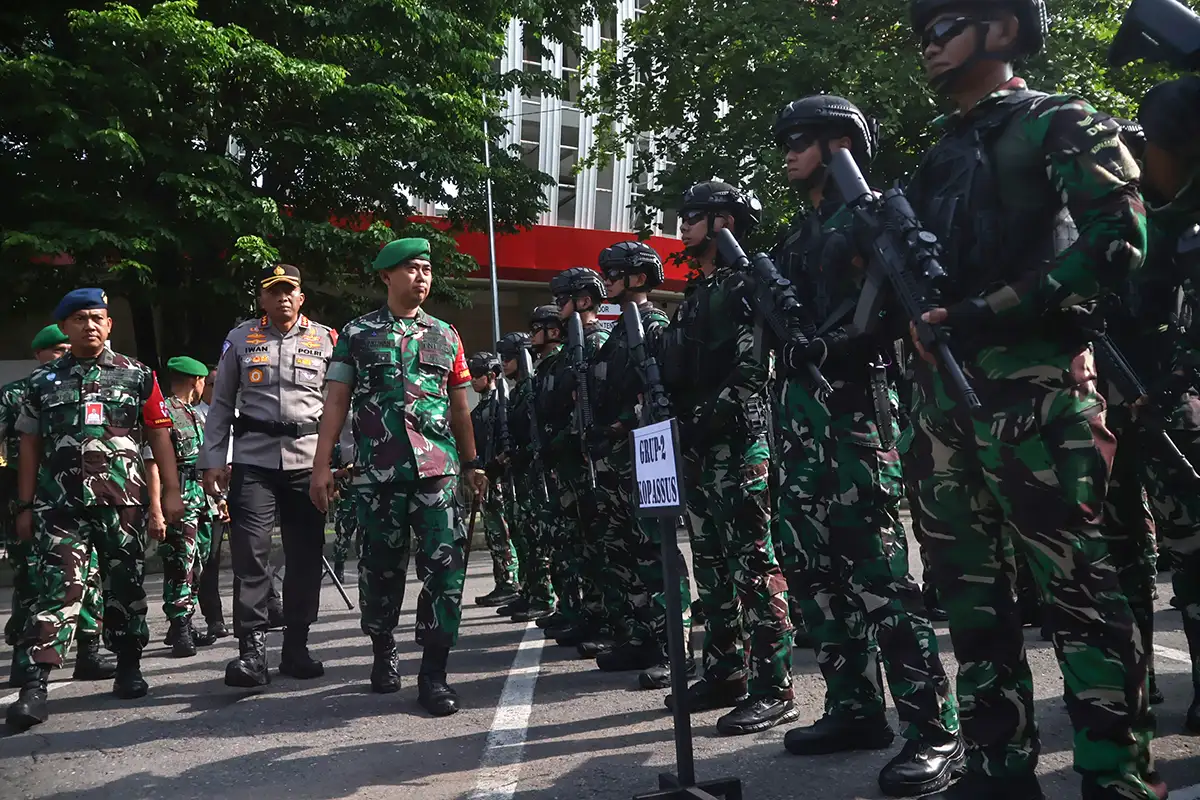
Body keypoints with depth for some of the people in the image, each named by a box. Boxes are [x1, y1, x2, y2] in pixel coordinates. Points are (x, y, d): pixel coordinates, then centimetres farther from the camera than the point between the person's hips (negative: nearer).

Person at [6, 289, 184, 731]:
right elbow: (30, 446, 12)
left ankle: (128, 667, 23)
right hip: (61, 503, 0)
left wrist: (171, 491, 0)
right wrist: (25, 506, 7)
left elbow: (159, 435, 7)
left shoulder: (137, 375, 8)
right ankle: (35, 686, -11)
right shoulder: (43, 381, 11)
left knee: (126, 583, 8)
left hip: (123, 500, 0)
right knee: (58, 587, -8)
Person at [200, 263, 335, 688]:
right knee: (249, 553, -9)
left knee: (306, 556, 6)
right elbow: (221, 403, 10)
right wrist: (213, 460, 3)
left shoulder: (325, 340, 8)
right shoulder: (240, 339, 9)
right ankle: (252, 651, -4)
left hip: (308, 460, 1)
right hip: (253, 459, -1)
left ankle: (296, 648, 18)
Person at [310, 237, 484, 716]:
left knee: (445, 566, -9)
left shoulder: (445, 334, 15)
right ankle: (383, 654, 29)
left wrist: (471, 464, 17)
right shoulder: (358, 333, 9)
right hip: (377, 471, -1)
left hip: (438, 467, 1)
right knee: (381, 567, 7)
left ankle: (434, 673, -3)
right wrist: (322, 466, -1)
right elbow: (336, 402, 6)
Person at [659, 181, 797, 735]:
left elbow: (751, 367, -16)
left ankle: (772, 689, -7)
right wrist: (678, 424, 8)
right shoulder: (695, 294, 24)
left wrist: (711, 414, -20)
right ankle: (725, 674, 21)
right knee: (712, 564, 12)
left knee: (753, 562, -10)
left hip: (738, 440, -10)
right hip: (698, 446, 10)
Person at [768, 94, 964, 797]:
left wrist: (835, 348, -24)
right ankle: (856, 710, 18)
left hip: (854, 406, -9)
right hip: (800, 410, 9)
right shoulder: (798, 236, 22)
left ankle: (936, 729, -6)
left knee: (876, 565, -12)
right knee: (814, 566, 8)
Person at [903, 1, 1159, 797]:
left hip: (1030, 386, -7)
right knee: (970, 584, 9)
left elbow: (1118, 238, -11)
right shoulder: (939, 155, 22)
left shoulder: (1059, 124, 2)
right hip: (943, 393, 8)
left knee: (1078, 587, -6)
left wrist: (987, 313, -16)